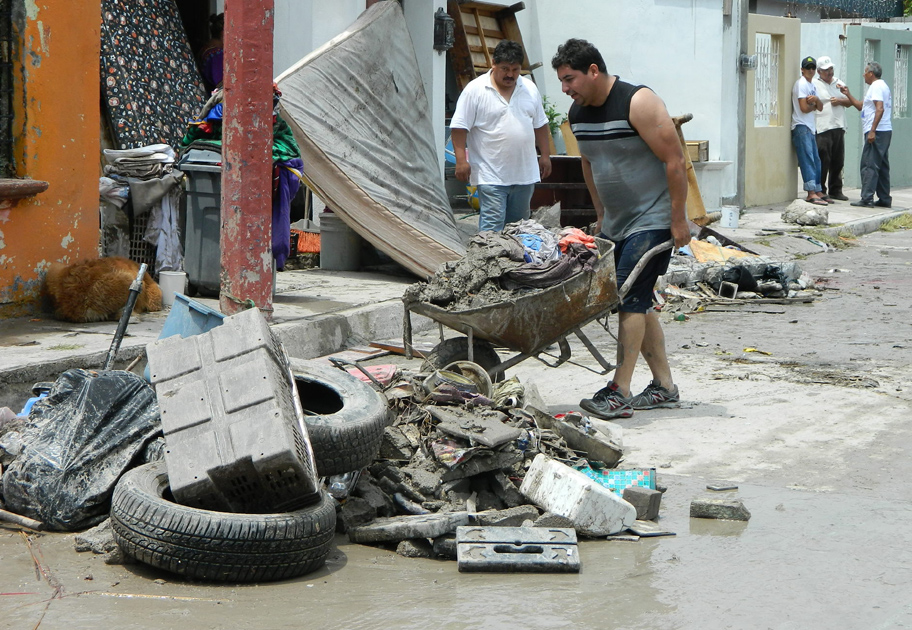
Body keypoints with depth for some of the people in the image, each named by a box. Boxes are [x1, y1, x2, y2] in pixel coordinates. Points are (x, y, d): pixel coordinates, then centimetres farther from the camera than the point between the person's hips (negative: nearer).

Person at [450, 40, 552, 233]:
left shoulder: (530, 89, 10)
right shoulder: (475, 90, -7)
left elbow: (540, 125, 18)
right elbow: (459, 128, -8)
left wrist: (545, 155, 14)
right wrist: (461, 160, -15)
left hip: (525, 174, 6)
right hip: (491, 176, -6)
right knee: (492, 226, -12)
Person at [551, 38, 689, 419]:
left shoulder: (638, 103, -19)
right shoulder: (578, 113, 4)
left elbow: (675, 161, -18)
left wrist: (678, 220, -17)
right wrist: (601, 216, 19)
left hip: (653, 220, -8)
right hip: (615, 223, 8)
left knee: (631, 298, -14)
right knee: (637, 302, 10)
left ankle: (620, 393, -13)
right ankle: (664, 386, 19)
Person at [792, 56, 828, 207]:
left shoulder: (812, 86, 20)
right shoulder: (801, 84, -8)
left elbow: (820, 108, 12)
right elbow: (804, 108, -16)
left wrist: (815, 100, -10)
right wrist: (814, 105, 4)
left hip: (810, 128, 9)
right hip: (801, 127, -9)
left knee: (815, 161, 10)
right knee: (808, 160, -14)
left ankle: (818, 192, 14)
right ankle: (811, 193, -20)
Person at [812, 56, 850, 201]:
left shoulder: (839, 83, 18)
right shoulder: (814, 84, -2)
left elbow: (849, 102, 18)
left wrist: (840, 101, 0)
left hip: (839, 127, 6)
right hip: (822, 129, -6)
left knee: (838, 162, 9)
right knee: (823, 162, -6)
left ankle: (836, 190, 18)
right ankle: (821, 191, 1)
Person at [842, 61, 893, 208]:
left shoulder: (876, 86, -10)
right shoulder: (881, 86, 23)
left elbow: (880, 109, -22)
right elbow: (861, 106, 27)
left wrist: (872, 131, -25)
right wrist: (848, 95, 21)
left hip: (876, 133, -11)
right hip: (884, 132, 11)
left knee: (869, 166, -12)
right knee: (881, 166, 12)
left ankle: (867, 199, -15)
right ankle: (884, 199, 14)